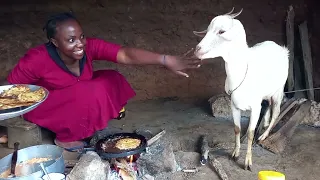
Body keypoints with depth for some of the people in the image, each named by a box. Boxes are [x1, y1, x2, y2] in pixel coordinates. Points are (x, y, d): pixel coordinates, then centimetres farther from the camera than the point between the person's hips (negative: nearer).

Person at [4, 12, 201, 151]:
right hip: (41, 105, -5)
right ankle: (64, 137, -9)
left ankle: (91, 123, 4)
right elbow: (10, 88, -17)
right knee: (88, 96, -31)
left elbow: (126, 53, -38)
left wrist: (166, 60, -50)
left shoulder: (89, 46, -24)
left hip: (79, 97, 6)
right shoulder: (37, 60, -33)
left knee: (112, 79, -10)